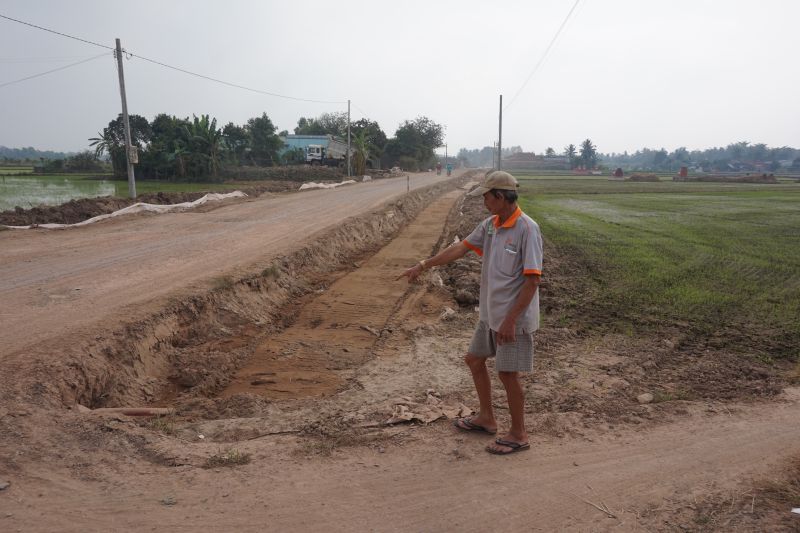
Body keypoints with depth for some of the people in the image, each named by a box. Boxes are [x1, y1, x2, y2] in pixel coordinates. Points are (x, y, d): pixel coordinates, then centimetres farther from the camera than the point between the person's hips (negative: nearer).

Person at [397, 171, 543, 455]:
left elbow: (532, 280, -22)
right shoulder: (490, 225, 3)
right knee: (474, 359, 19)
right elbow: (460, 248, 9)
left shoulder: (527, 229, -21)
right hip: (490, 314, 9)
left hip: (513, 317, -9)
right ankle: (486, 417, 38)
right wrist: (423, 265, 7)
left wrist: (511, 320, -22)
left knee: (508, 373, 1)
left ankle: (518, 434, 22)